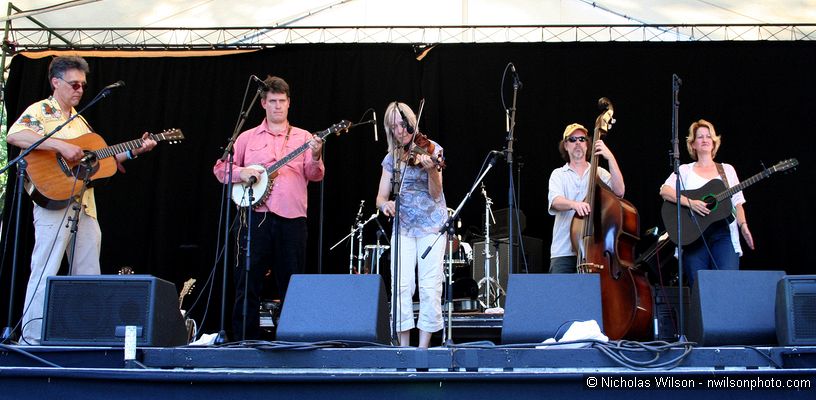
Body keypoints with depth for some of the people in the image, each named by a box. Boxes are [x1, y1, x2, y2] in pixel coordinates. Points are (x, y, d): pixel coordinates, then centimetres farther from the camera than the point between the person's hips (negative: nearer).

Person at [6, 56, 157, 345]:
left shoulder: (80, 120, 23)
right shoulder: (40, 110, -1)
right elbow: (14, 135, -20)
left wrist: (133, 151, 14)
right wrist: (61, 145, -24)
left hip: (85, 206, 8)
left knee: (88, 276, 8)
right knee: (45, 273, -7)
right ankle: (32, 340, -2)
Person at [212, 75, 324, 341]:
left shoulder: (303, 137, 10)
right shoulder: (248, 137, 12)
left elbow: (314, 176, 1)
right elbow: (220, 168, 12)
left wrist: (315, 157, -19)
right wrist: (240, 172, -8)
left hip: (292, 219, 0)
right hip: (256, 217, 0)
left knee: (292, 284, 5)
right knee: (247, 282, 1)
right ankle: (245, 339, 10)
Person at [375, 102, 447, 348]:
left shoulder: (429, 149, -3)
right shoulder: (391, 158, 7)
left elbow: (435, 194, -11)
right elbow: (381, 196, 3)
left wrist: (431, 170, -30)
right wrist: (385, 204, -21)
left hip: (431, 225, -3)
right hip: (403, 227, 3)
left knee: (430, 286, -7)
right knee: (401, 285, -7)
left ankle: (424, 346, 1)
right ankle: (403, 345, 1)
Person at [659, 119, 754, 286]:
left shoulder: (727, 169, 18)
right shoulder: (685, 170, 11)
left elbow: (737, 203, 15)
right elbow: (664, 191, -6)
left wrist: (743, 226, -1)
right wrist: (690, 202, -18)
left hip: (723, 234, 1)